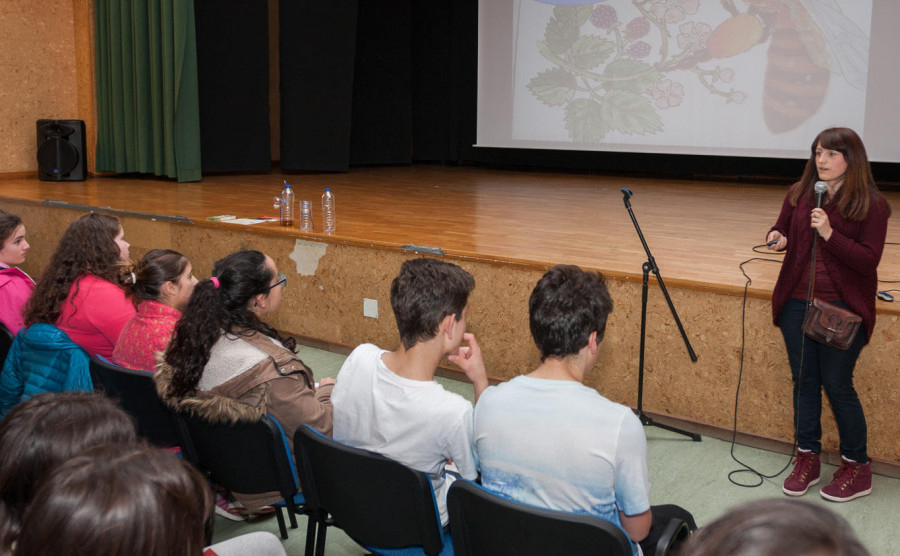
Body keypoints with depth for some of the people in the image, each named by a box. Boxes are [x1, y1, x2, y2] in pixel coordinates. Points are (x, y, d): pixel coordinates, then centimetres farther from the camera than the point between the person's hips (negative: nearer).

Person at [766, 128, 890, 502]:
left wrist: (829, 233, -25)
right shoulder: (799, 195, 4)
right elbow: (783, 230, 16)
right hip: (797, 303, 5)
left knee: (837, 385, 0)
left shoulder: (870, 205, -9)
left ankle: (857, 467, 17)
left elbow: (869, 261, -14)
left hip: (843, 309, -4)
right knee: (804, 380, 11)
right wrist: (777, 237, -8)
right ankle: (807, 459, 25)